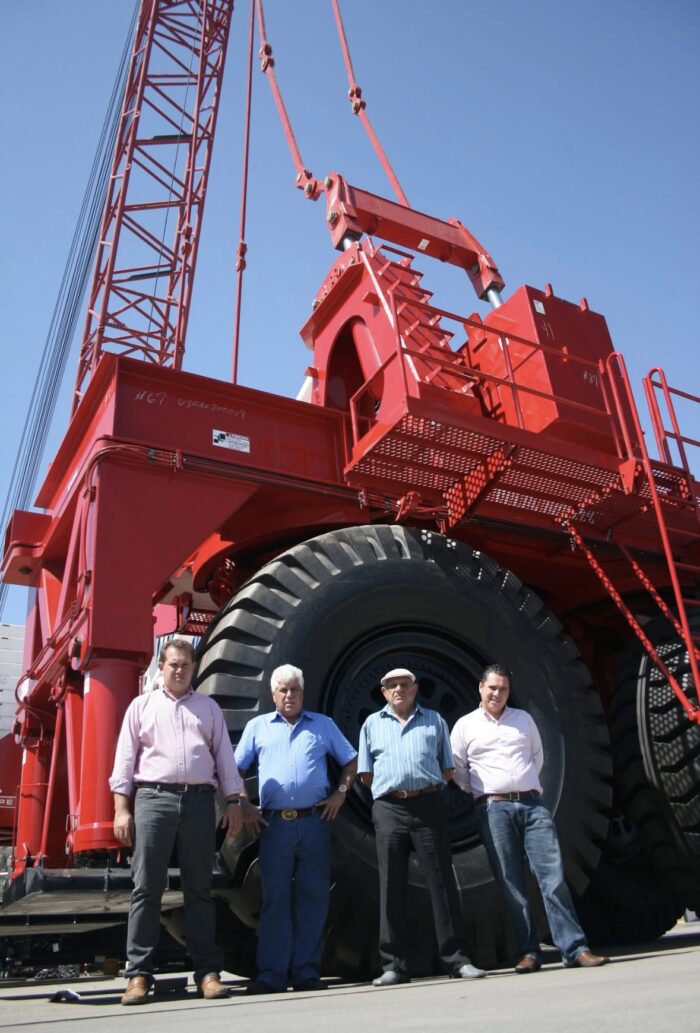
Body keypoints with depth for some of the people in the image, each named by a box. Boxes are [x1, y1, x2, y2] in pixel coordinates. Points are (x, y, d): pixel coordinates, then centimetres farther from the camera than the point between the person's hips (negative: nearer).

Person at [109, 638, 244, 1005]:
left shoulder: (209, 707, 15)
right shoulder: (142, 705, 12)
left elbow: (225, 756, 13)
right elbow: (125, 759, 7)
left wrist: (233, 802, 5)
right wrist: (122, 809, -1)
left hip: (199, 801, 1)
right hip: (153, 798, -1)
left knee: (199, 889, 5)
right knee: (146, 888, 0)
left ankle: (207, 972, 10)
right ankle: (138, 974, 8)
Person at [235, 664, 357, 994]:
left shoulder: (322, 725, 12)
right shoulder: (257, 726, 11)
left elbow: (350, 760, 16)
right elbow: (235, 769, 11)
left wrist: (340, 793, 3)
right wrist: (244, 806, 1)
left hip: (314, 821, 1)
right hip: (274, 824, 0)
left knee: (313, 897, 4)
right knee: (274, 898, 2)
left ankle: (307, 971, 14)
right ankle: (271, 974, 10)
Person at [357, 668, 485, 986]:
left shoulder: (433, 720, 13)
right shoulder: (372, 724, 13)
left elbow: (448, 770, 13)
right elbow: (366, 775, 12)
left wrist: (423, 782, 5)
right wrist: (393, 784, 5)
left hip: (429, 806, 0)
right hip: (389, 809, 1)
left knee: (442, 882, 0)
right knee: (391, 887, 3)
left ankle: (456, 959, 8)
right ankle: (395, 965, 11)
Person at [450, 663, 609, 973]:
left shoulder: (523, 718, 14)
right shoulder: (465, 726, 5)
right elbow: (458, 770, 8)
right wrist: (481, 793, 7)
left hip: (533, 804, 2)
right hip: (494, 809, -2)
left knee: (554, 877, -5)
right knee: (512, 887, -1)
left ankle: (575, 949, -2)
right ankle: (529, 952, 8)